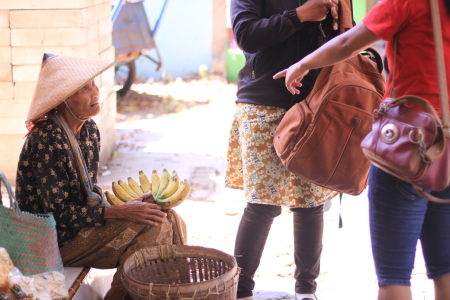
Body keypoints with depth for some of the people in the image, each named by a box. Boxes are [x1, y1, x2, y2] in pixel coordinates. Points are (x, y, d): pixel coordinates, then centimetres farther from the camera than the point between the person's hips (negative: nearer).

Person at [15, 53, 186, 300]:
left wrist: (130, 204, -7)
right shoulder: (48, 138, -22)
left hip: (80, 222, 9)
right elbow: (57, 212, -22)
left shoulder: (90, 130, 4)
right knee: (153, 229, -20)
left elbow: (90, 194, 10)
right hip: (57, 240, -8)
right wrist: (119, 211, -24)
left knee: (172, 222, -3)